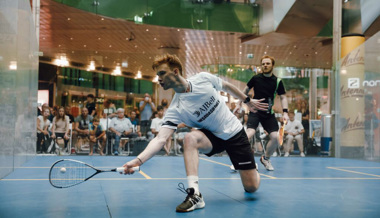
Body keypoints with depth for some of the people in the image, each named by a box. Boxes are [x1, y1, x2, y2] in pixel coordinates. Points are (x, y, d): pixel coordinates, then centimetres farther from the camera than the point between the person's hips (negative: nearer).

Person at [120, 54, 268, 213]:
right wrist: (138, 160, -47)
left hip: (234, 132, 0)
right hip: (213, 137, 0)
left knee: (251, 187, -4)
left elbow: (227, 86, 4)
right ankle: (194, 194, -32)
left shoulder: (203, 79, -17)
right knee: (190, 138, -35)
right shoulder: (175, 109, -21)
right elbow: (161, 139, -31)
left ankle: (254, 168, 33)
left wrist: (248, 100, 14)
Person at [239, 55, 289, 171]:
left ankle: (265, 159, 19)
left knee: (275, 137, -9)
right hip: (255, 111, -2)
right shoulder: (256, 78, -1)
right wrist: (239, 103, 13)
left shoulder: (277, 81, 1)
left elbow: (283, 97, 3)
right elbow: (246, 89, 14)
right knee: (250, 132, -25)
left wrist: (285, 112, -11)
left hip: (269, 113, 2)